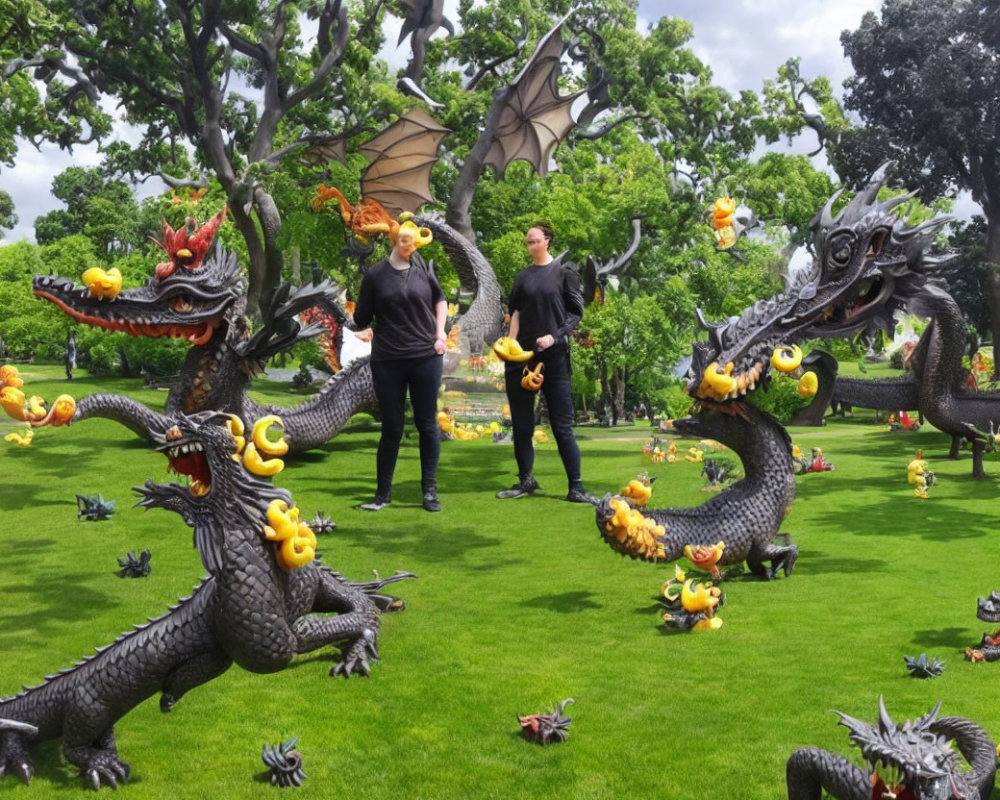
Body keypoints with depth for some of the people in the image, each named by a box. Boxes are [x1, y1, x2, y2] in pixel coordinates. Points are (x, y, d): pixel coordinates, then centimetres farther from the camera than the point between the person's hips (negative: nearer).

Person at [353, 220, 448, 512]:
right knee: (391, 428, 4)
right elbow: (362, 320, 5)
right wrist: (355, 315, -11)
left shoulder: (423, 270, 3)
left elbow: (440, 300, 19)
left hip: (426, 357, 1)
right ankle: (383, 493, 16)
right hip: (388, 361, -1)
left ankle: (430, 490, 14)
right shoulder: (375, 275, -1)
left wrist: (440, 333, 10)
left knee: (427, 425, 5)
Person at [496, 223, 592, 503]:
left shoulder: (564, 271, 3)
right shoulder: (523, 277, 13)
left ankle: (576, 487, -1)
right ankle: (526, 480, 17)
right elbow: (516, 314, 7)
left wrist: (555, 336, -14)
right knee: (521, 422, 6)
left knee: (562, 424, -4)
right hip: (522, 355, 4)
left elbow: (576, 312, 0)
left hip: (554, 356, -4)